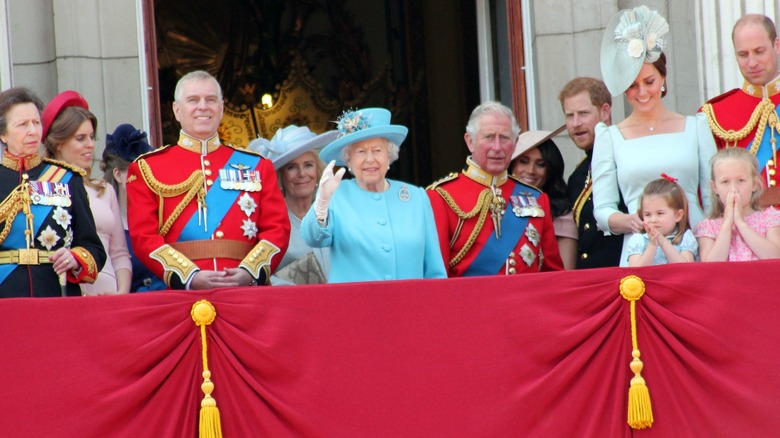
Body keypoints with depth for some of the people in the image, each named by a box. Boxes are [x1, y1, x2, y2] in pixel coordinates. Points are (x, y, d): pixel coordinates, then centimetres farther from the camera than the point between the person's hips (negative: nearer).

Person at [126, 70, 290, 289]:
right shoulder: (147, 169, 10)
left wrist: (250, 272, -9)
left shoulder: (257, 166, 15)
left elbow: (277, 228, 9)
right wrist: (190, 277, -13)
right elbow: (143, 236, 1)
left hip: (246, 293, 1)